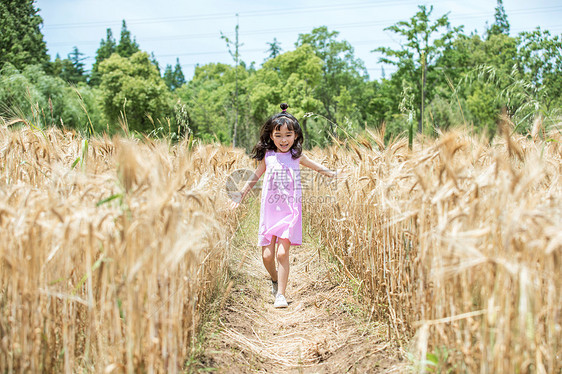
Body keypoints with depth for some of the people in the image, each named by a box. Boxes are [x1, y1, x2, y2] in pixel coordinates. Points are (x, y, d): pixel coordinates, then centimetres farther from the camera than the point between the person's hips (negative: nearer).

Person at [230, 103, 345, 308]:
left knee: (282, 253, -11)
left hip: (290, 211, -1)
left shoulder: (297, 156, 3)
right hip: (269, 211, 1)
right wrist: (240, 195, 23)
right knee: (267, 255, -2)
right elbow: (255, 176, 18)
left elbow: (316, 166, 24)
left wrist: (333, 174, 26)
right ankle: (275, 279, 30)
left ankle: (281, 295, -1)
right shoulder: (267, 156, 3)